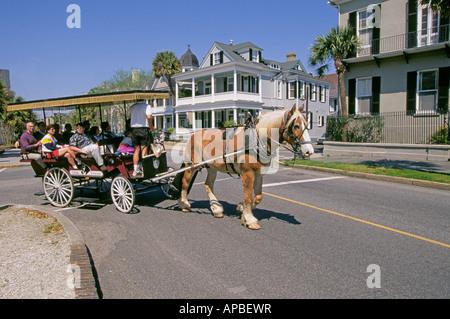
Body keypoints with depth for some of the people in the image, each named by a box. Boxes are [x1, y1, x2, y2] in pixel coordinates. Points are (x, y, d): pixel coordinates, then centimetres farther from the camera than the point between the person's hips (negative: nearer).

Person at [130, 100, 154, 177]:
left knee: (137, 150, 11)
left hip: (134, 129, 5)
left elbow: (131, 118, 11)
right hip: (144, 129, -5)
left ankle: (136, 170, 15)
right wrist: (151, 128, -9)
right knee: (144, 150, -1)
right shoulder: (146, 106, -5)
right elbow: (149, 117, -17)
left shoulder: (132, 107, 12)